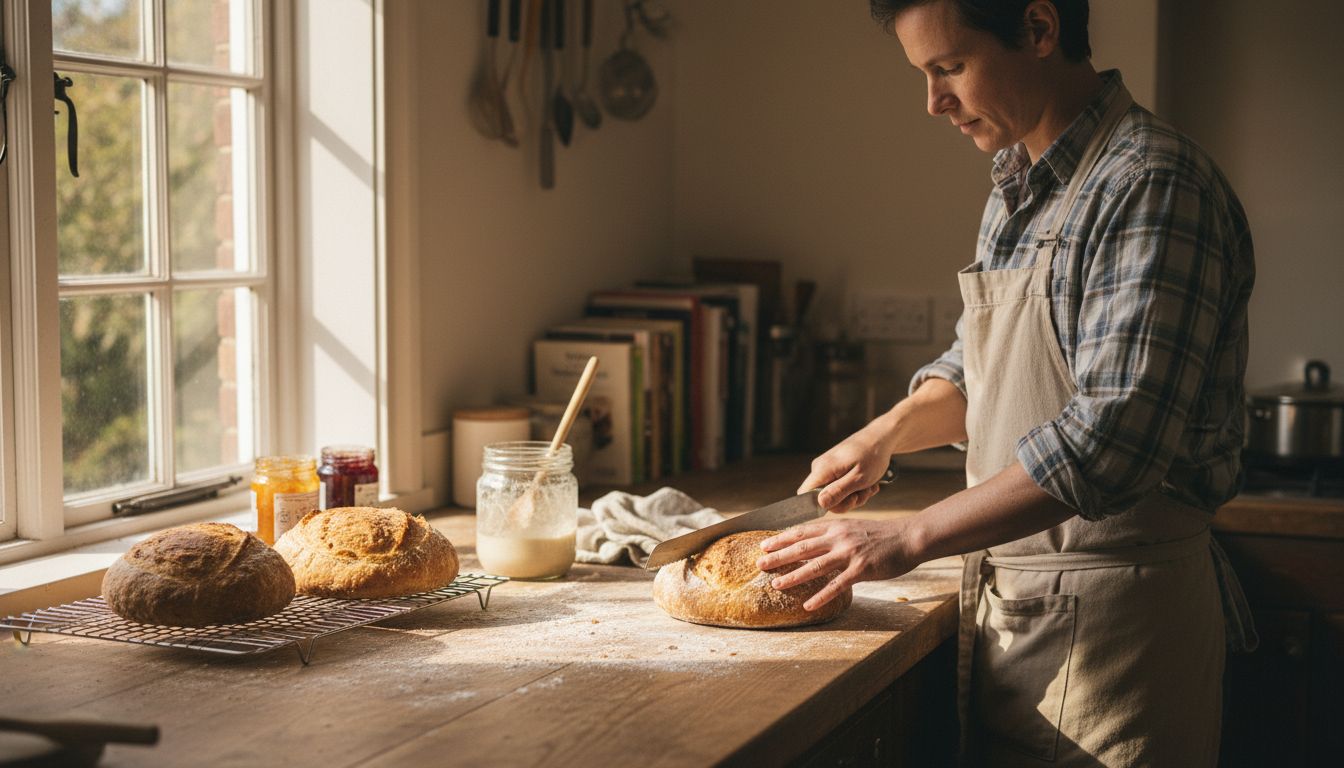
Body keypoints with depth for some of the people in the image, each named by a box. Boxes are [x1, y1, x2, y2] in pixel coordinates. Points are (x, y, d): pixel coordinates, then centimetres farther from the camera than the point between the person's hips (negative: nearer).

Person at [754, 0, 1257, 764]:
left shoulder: (1153, 186, -18)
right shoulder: (1017, 187, 10)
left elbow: (1115, 434, -27)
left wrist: (911, 538, -24)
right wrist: (888, 432, 5)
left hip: (1109, 614, -8)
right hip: (1008, 600, 8)